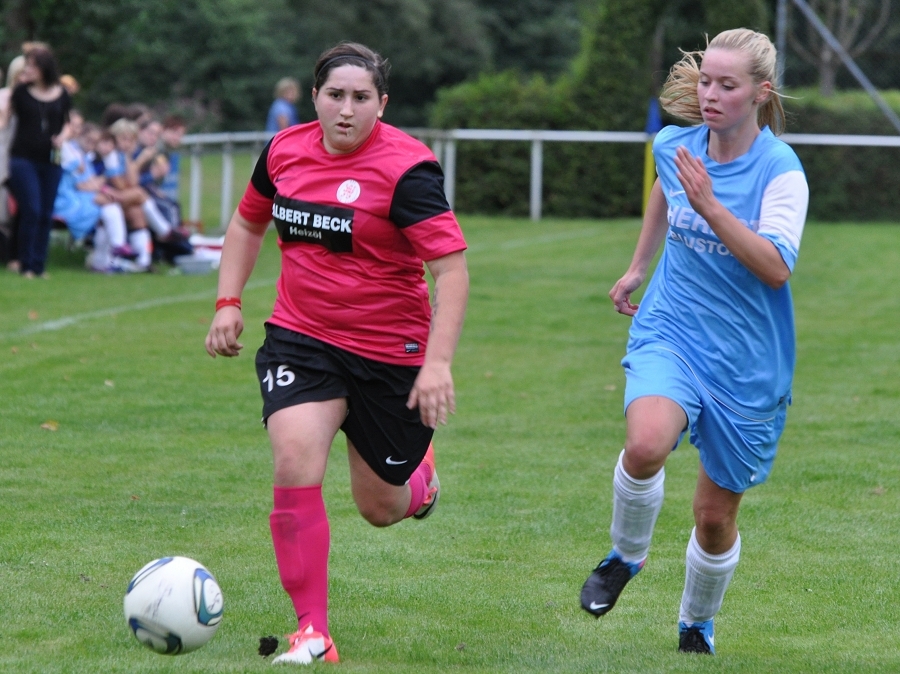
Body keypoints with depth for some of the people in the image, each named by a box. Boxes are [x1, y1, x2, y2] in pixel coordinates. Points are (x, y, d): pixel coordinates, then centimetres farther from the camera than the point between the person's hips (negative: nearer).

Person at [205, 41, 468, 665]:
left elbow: (452, 269, -21)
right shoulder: (286, 151, -1)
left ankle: (419, 475, 51)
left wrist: (438, 362, -30)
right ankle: (313, 634, -14)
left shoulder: (407, 169, -17)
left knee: (381, 510, 10)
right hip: (300, 339, 3)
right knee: (296, 462, -22)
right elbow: (248, 222, 19)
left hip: (390, 352, -3)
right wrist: (228, 302, 7)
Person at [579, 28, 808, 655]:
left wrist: (711, 207, -33)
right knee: (646, 445, -30)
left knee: (716, 515, 8)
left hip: (746, 363, -2)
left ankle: (697, 624, 38)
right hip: (669, 333, 2)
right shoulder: (674, 146, -1)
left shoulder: (781, 169, -15)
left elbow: (776, 268, -27)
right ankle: (626, 555, 0)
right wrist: (638, 266, 33)